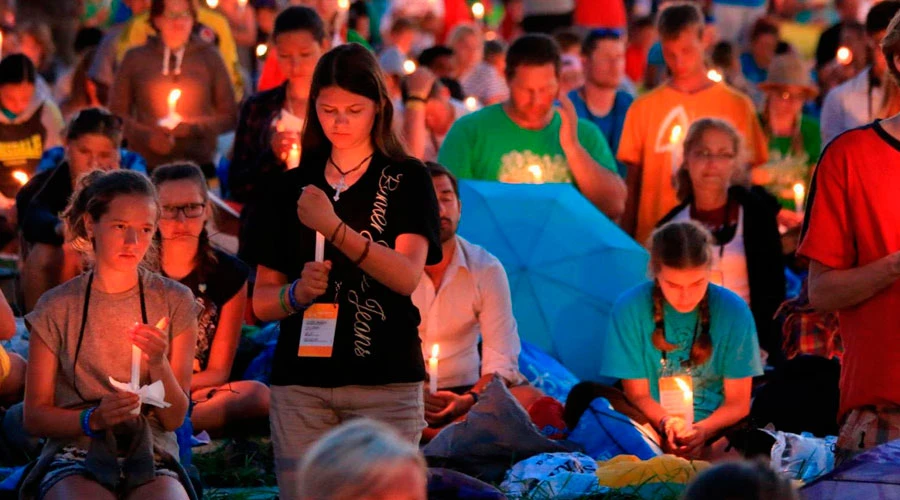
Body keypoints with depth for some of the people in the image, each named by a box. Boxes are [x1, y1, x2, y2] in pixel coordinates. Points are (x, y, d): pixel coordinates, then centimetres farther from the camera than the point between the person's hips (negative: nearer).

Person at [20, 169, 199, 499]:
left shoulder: (175, 302, 7)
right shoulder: (57, 307, 4)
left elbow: (175, 419, 7)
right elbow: (34, 417, 5)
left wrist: (158, 364, -12)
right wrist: (92, 418, -14)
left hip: (149, 456, 1)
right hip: (74, 452, -1)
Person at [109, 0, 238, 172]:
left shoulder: (209, 57, 8)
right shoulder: (135, 58, 8)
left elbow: (230, 117, 8)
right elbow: (117, 113, 8)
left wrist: (192, 127, -8)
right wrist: (147, 136, -8)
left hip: (199, 164, 0)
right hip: (147, 167, 0)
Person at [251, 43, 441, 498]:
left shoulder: (407, 180, 5)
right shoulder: (293, 187, 14)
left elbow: (407, 276, -12)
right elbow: (261, 302, 13)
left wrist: (334, 227, -24)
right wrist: (297, 292, -9)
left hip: (384, 380, -3)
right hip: (301, 380, 3)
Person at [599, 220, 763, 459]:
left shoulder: (733, 310, -3)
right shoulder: (630, 308, -4)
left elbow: (738, 401, 2)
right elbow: (638, 394, 1)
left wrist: (702, 429, -18)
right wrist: (667, 423, -20)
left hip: (714, 428, 0)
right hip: (653, 428, 0)